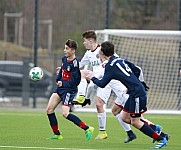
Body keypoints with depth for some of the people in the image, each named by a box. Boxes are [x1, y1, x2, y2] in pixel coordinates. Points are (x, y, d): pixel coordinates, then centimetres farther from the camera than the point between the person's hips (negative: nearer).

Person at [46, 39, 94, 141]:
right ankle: (57, 134, 12)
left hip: (69, 90, -9)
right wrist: (58, 80, 11)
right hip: (60, 88, 9)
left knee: (65, 114, -18)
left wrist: (63, 84, -13)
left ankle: (87, 129, -10)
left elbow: (74, 81, -18)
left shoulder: (74, 63, -18)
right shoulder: (64, 59, 7)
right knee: (49, 110, 3)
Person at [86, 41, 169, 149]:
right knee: (125, 117, 13)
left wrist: (93, 78, 11)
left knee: (135, 122, -5)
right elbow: (137, 69, 20)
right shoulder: (120, 60, 14)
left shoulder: (110, 66, -10)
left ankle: (161, 139, -3)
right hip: (135, 92, 9)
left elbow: (102, 84, -8)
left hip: (137, 93, -9)